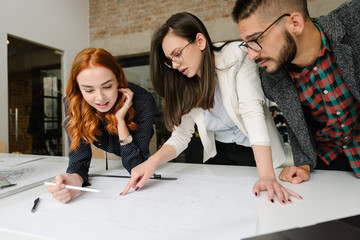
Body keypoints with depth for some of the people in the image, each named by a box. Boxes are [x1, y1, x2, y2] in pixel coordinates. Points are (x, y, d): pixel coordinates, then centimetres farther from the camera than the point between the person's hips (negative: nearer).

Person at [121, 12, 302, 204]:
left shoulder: (235, 58, -15)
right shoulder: (185, 86, -2)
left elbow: (253, 113, -26)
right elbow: (181, 135, -5)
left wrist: (267, 176, -34)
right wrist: (153, 161, -22)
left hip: (257, 154, -3)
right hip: (220, 156, 4)